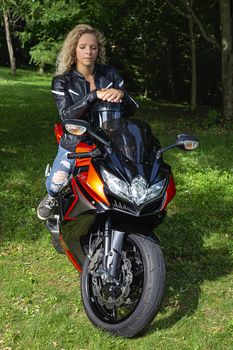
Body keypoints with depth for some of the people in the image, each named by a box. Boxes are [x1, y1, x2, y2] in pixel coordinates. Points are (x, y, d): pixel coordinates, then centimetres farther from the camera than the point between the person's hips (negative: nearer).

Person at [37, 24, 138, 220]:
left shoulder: (110, 74, -2)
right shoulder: (62, 81, -6)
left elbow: (131, 110, -4)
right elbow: (66, 115, -22)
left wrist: (121, 94, -26)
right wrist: (94, 95, -33)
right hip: (74, 145, -1)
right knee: (55, 185, -3)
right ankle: (52, 197, 36)